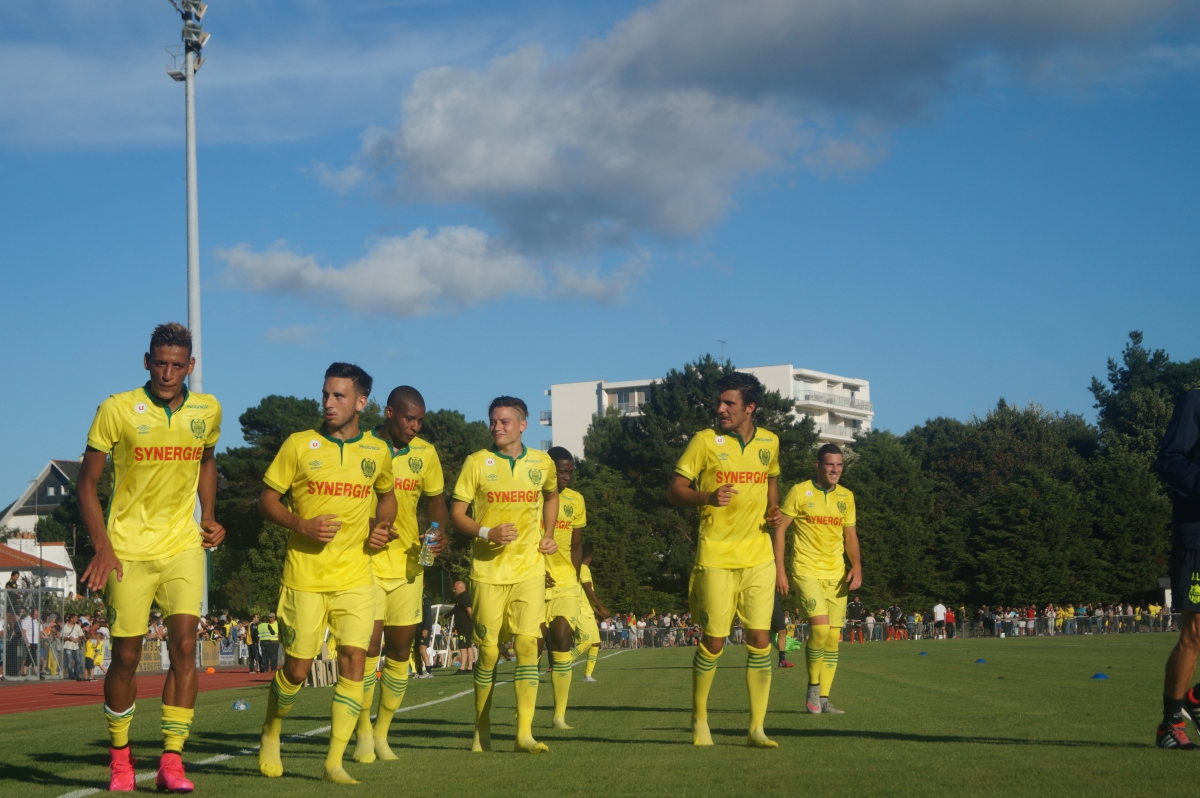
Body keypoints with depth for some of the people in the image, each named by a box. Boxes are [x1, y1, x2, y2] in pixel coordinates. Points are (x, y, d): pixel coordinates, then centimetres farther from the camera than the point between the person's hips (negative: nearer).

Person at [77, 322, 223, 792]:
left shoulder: (208, 411, 3)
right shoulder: (117, 410, -8)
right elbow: (87, 480, -2)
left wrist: (209, 516, 9)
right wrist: (102, 546, -12)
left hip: (183, 546, 2)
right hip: (129, 550, -2)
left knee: (184, 645, -12)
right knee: (126, 657, 2)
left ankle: (171, 763, -8)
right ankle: (119, 757, 22)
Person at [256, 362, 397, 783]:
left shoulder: (377, 451, 5)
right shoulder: (299, 445, -2)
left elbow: (386, 495, 24)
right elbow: (267, 501, 2)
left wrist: (382, 525, 3)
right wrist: (302, 525, -15)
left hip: (355, 578, 2)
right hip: (304, 577, -2)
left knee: (353, 661, -10)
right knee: (297, 668, 3)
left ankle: (334, 761, -3)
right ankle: (271, 736, 31)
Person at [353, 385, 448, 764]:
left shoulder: (425, 453, 4)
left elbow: (435, 500, 16)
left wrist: (439, 532, -4)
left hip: (407, 562, 4)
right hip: (367, 561, -4)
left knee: (400, 649, 7)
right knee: (370, 644, -12)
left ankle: (382, 733, 20)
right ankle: (363, 734, 2)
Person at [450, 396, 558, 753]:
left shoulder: (542, 463, 6)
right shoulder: (477, 463, -1)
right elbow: (456, 513, -1)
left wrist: (548, 534, 13)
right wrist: (487, 533, -18)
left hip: (530, 569, 1)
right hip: (488, 571, -1)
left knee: (527, 644, -10)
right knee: (488, 651, 3)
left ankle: (524, 733, -11)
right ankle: (482, 730, 20)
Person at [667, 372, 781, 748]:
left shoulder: (769, 442, 7)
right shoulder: (705, 441, -4)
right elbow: (674, 491, -2)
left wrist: (772, 508, 4)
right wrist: (707, 497, -22)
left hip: (758, 557, 3)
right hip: (716, 557, -3)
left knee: (760, 639, -2)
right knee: (713, 641, -1)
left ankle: (757, 728, 5)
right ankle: (699, 721, 17)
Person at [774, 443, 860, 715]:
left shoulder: (846, 497, 10)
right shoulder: (800, 492, -4)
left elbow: (851, 536, 15)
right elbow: (780, 529, -2)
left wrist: (856, 567, -2)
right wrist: (779, 570, -8)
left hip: (836, 575, 5)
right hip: (807, 571, -5)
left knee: (833, 636, 3)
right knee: (820, 626, -20)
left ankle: (824, 698, 10)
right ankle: (813, 686, -1)